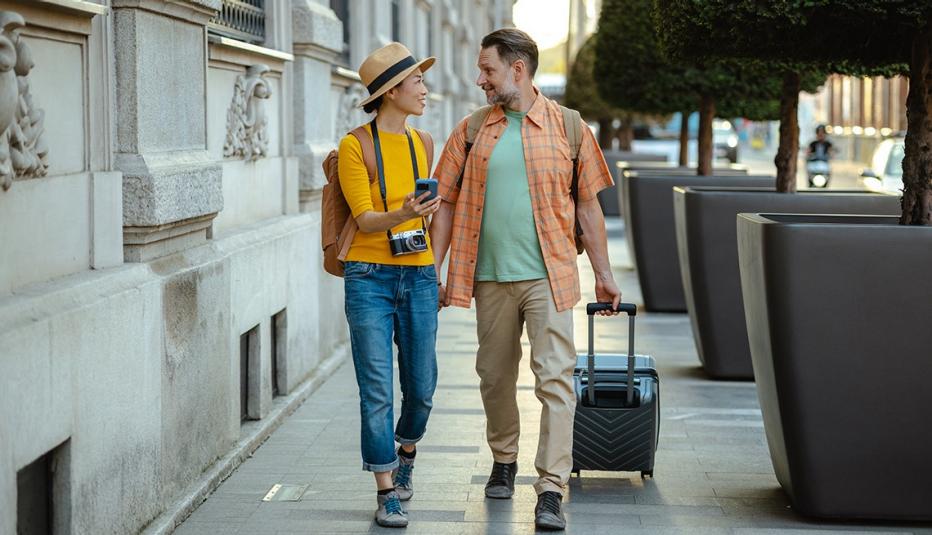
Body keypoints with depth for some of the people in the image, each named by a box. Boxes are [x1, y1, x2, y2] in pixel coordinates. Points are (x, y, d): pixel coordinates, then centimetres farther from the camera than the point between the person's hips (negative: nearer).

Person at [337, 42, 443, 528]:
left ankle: (405, 454, 39)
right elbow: (365, 219, -11)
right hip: (369, 278, -5)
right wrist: (403, 214, -31)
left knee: (421, 387, 9)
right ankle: (387, 493, 4)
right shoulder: (355, 146, -8)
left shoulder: (420, 142, 9)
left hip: (418, 276, 5)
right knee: (377, 391, -5)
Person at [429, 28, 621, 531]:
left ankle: (551, 492, -9)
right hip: (490, 277, 3)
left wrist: (603, 275, 7)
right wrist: (432, 273, 3)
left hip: (548, 276, -3)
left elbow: (588, 206, 6)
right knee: (495, 378, 13)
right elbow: (447, 205, 8)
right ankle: (503, 462, 35)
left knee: (555, 380, -9)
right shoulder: (472, 130, 6)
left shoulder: (568, 127, 1)